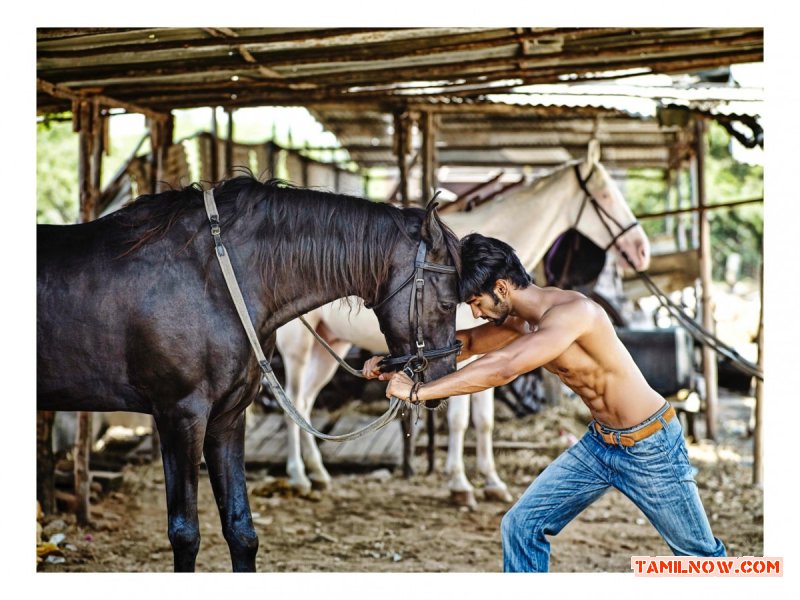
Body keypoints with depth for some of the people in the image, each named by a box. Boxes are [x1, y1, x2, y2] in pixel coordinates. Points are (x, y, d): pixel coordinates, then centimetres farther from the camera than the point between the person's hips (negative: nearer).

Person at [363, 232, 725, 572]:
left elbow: (503, 368, -39)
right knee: (521, 527, 2)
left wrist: (419, 391, -36)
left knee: (700, 555, 7)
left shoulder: (571, 310, -30)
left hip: (649, 446, -8)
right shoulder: (521, 321, -2)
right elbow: (469, 342, 13)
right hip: (598, 442, 8)